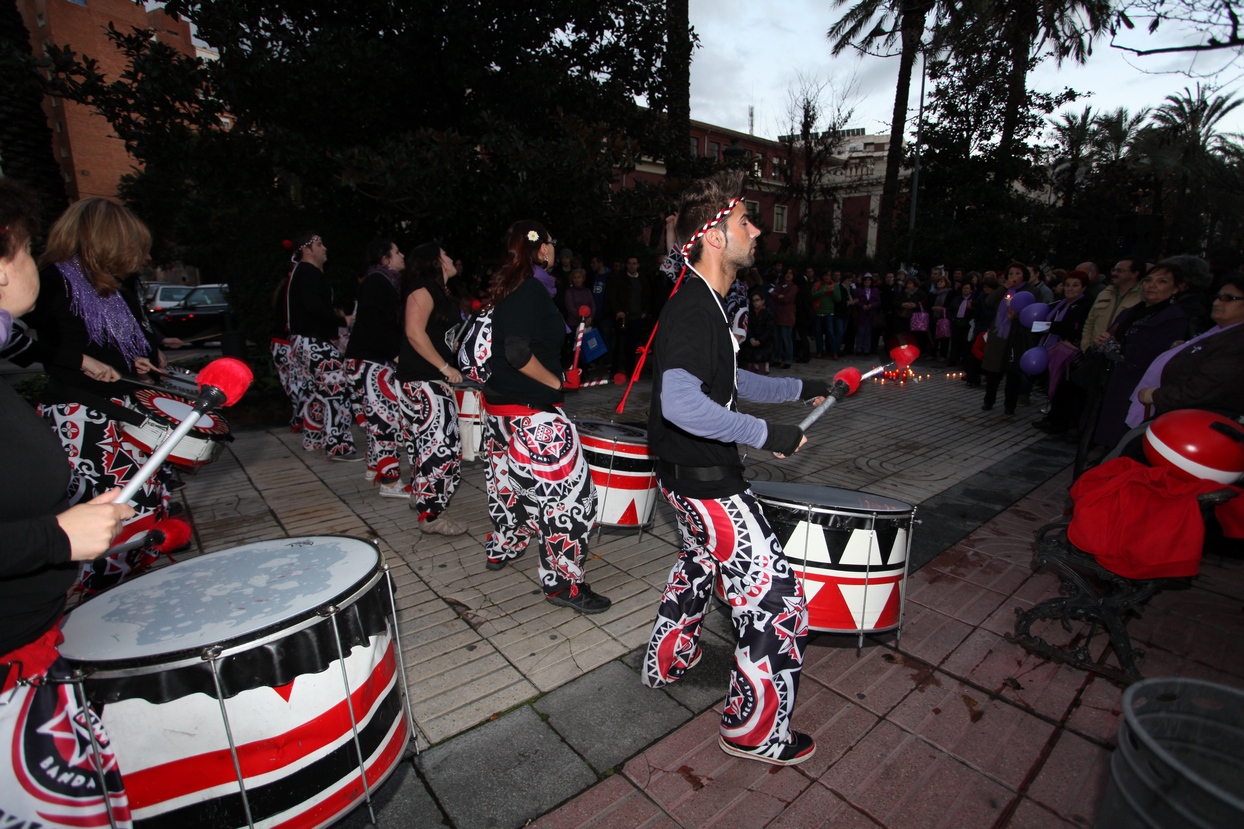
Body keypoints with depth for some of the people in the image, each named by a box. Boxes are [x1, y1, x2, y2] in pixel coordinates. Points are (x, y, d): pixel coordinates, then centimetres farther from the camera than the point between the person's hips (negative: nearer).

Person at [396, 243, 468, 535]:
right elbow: (414, 332, -21)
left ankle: (422, 497, 29)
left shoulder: (439, 291, 19)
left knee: (428, 443, 16)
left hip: (434, 381, 10)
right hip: (423, 381, -10)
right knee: (440, 445, -11)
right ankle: (430, 514, -3)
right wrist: (445, 367, -19)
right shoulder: (424, 288, -10)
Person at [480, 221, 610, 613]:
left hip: (499, 403, 11)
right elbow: (518, 352, -27)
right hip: (532, 413, -10)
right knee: (569, 492, -4)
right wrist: (555, 381, -15)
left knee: (509, 480, 24)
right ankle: (563, 582, 3)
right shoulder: (532, 290, -17)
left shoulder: (507, 288, 12)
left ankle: (502, 548, 42)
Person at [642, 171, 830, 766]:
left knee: (701, 564, 30)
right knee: (775, 596, 0)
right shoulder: (690, 308, -23)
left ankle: (666, 663, 49)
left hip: (694, 473, 11)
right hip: (704, 478, -11)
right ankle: (755, 730, 20)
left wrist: (800, 388, 18)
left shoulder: (708, 304, 11)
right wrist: (767, 434, -29)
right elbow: (681, 403, -36)